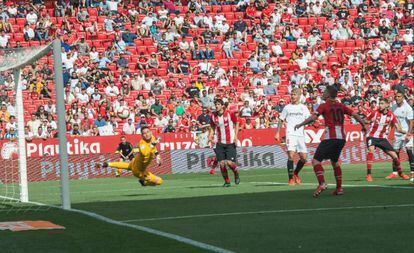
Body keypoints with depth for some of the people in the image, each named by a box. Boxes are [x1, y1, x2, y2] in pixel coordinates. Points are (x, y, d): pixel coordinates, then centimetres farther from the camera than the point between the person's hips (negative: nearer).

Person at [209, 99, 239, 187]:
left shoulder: (230, 114, -6)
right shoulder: (213, 116, 2)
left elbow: (236, 124, 5)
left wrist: (235, 136, -5)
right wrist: (210, 137, -4)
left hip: (230, 142, -3)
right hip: (219, 143, 3)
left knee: (230, 162, -12)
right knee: (221, 163, -4)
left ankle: (237, 174, 19)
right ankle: (227, 181, 13)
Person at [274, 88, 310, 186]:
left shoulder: (303, 107, 11)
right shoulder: (287, 107, 9)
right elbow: (281, 120, 14)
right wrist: (277, 133, 6)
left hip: (301, 135, 2)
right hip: (290, 134, -2)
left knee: (304, 158, 0)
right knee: (291, 156, -16)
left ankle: (296, 173, 25)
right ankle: (291, 178, -8)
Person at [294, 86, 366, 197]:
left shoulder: (324, 106, 0)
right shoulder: (341, 106, 14)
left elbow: (313, 118, -12)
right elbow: (355, 115, 12)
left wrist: (300, 125, -2)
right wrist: (363, 126, 26)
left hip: (330, 138, -6)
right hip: (341, 138, 6)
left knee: (316, 160, -5)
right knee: (334, 161, 24)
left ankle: (322, 183, -25)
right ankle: (339, 188, 20)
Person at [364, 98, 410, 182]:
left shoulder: (391, 115, -4)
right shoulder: (374, 113, -10)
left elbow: (398, 128, -1)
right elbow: (365, 121, -1)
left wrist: (404, 132, -20)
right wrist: (370, 121, -22)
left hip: (383, 138, 3)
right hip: (372, 136, -3)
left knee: (395, 156, 1)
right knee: (371, 150, -32)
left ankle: (400, 173, 29)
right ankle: (369, 174, -29)